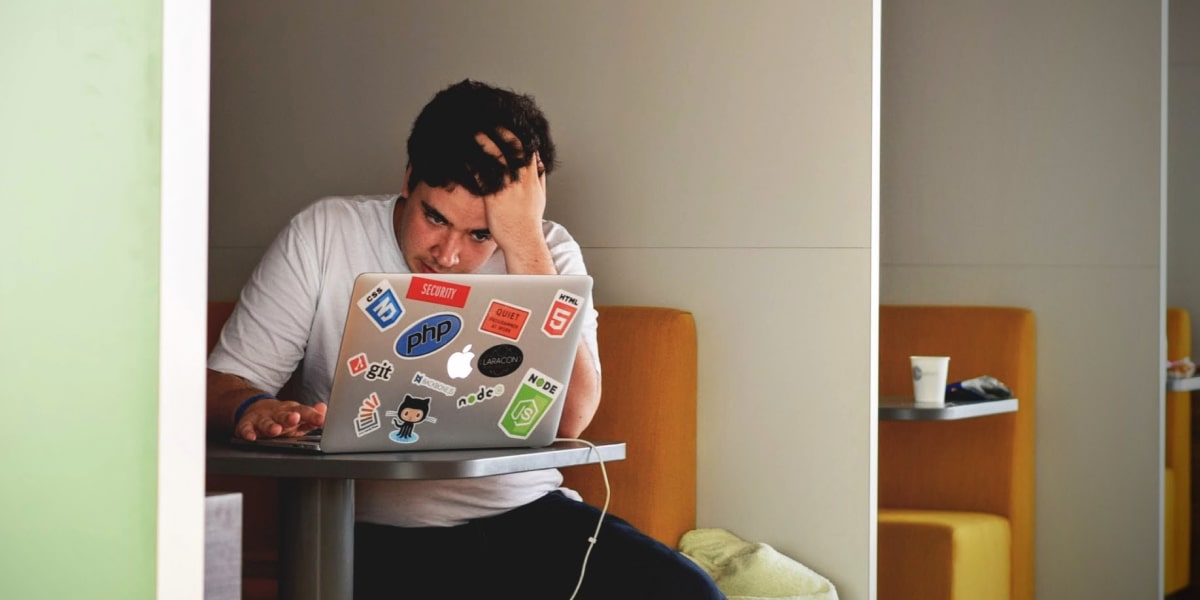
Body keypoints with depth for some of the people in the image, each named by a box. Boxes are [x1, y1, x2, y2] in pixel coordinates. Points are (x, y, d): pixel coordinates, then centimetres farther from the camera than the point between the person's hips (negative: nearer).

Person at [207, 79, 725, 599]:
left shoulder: (546, 253, 3)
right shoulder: (323, 235, 1)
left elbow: (569, 418, -13)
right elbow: (221, 382, 2)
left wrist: (524, 240, -16)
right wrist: (254, 408, -24)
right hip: (376, 534, -1)